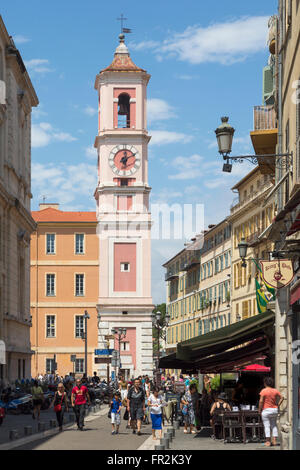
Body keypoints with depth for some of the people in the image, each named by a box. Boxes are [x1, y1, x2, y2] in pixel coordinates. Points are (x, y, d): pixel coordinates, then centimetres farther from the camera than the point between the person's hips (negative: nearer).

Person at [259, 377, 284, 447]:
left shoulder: (264, 391, -11)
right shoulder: (275, 391, 4)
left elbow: (261, 401, -15)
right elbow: (282, 398, 3)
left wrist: (259, 409, -4)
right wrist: (277, 405, 8)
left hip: (266, 410, -5)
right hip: (274, 410, 5)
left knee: (267, 426, -1)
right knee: (274, 425, 15)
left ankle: (268, 442, -1)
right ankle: (274, 440, 12)